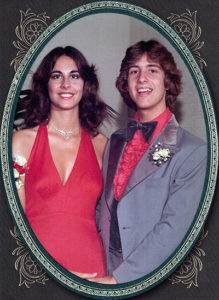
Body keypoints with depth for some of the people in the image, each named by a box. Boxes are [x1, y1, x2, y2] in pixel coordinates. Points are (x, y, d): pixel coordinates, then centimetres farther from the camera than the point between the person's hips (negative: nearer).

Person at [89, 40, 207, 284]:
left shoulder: (193, 151, -11)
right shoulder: (116, 141, 8)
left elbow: (174, 227, -15)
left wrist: (117, 278, -16)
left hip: (154, 277, -4)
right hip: (105, 272, 4)